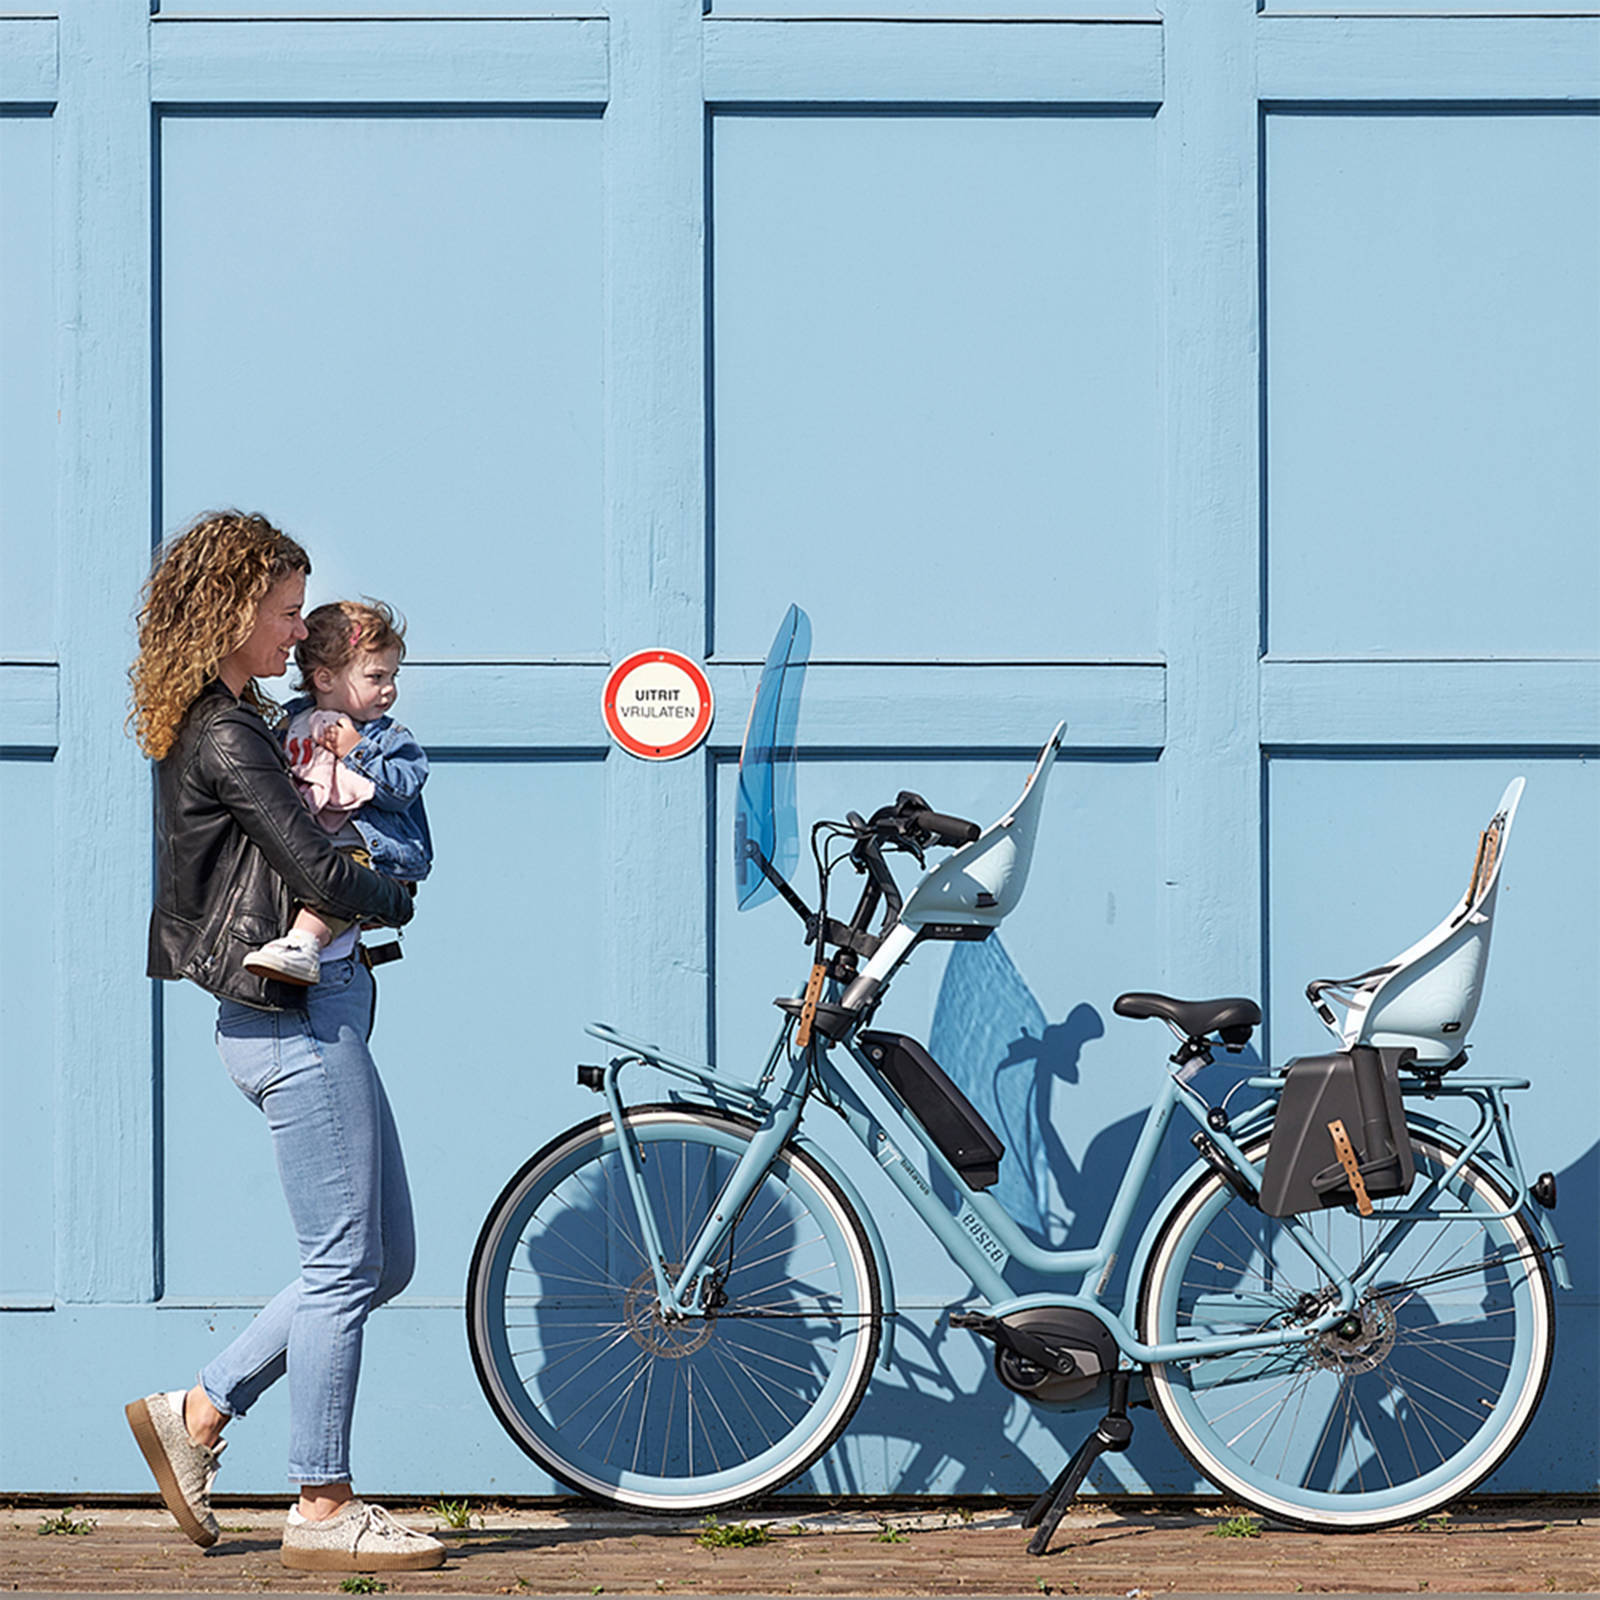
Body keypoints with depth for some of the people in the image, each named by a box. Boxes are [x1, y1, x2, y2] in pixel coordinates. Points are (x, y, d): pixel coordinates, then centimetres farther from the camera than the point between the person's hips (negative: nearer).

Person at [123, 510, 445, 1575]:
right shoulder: (228, 739, -14)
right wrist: (396, 899, 0)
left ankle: (200, 1413, 18)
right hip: (294, 1017, -10)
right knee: (347, 1264, -4)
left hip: (316, 1013, 10)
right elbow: (319, 874, -19)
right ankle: (323, 1509, 4)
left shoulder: (224, 727, 17)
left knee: (383, 1261, 13)